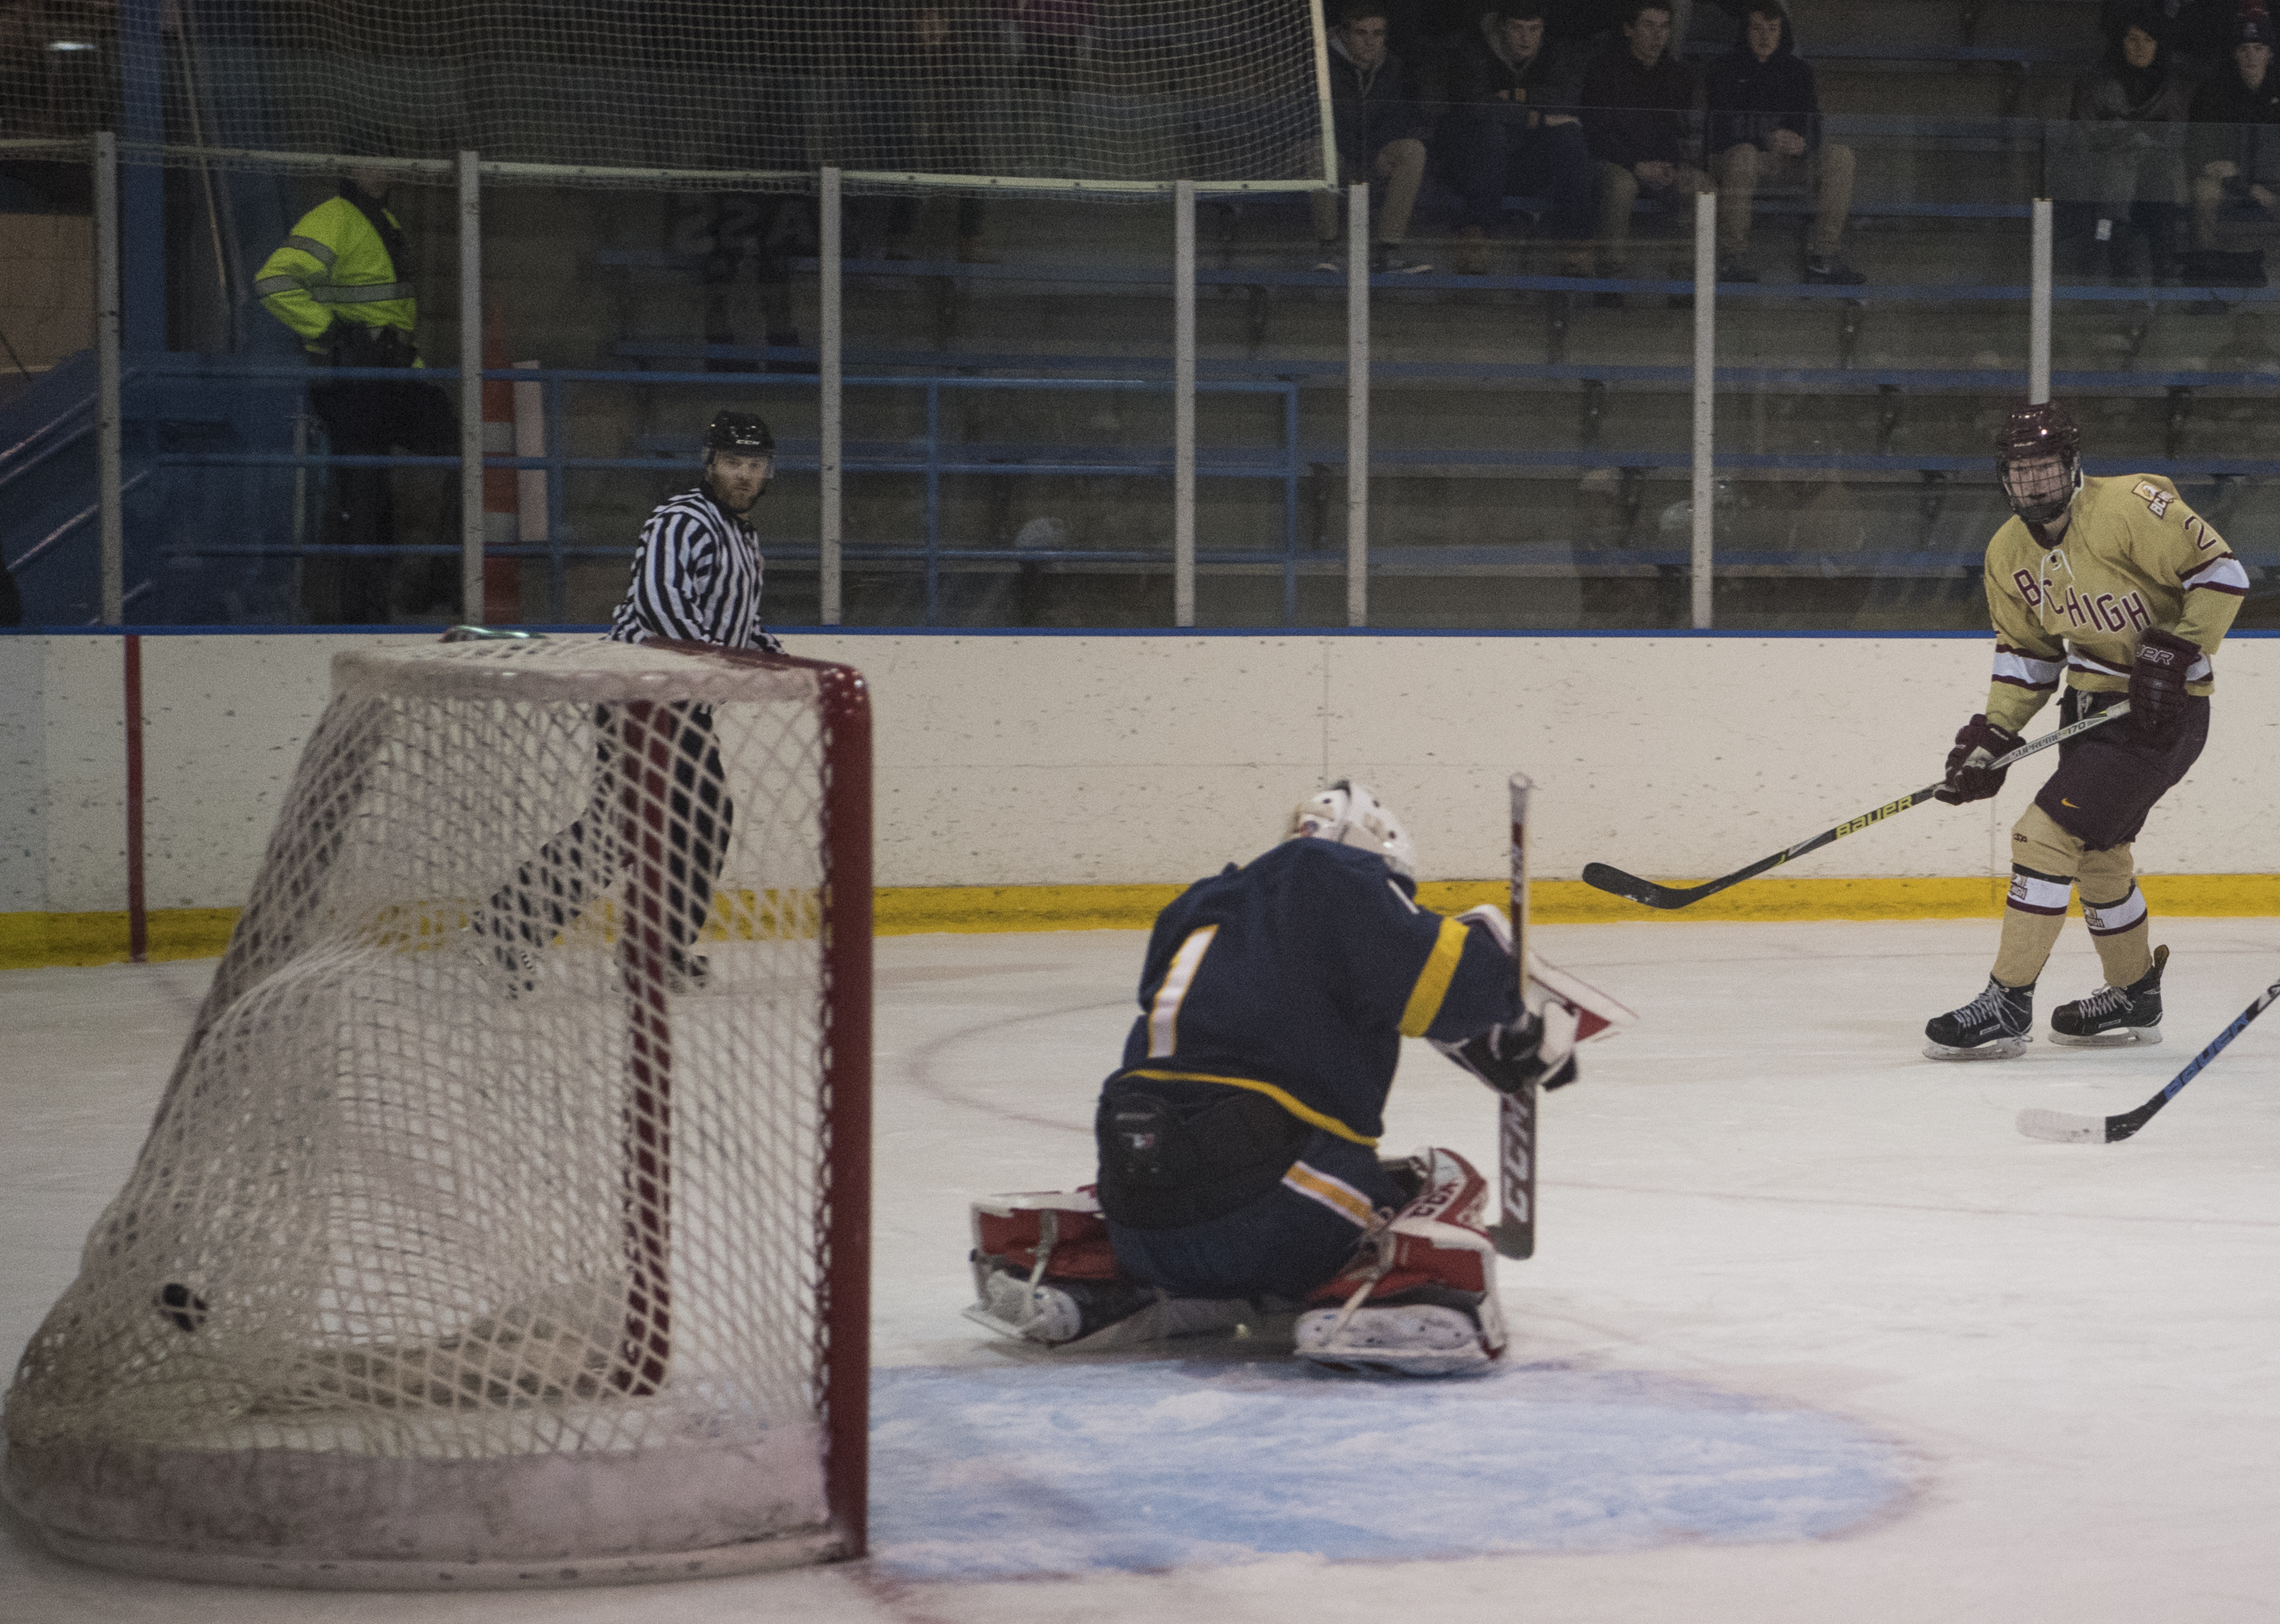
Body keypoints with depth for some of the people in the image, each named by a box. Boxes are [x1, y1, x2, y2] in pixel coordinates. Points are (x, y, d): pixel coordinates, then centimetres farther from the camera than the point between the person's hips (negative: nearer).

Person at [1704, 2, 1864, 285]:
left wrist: (1803, 142, -19)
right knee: (1742, 156, -40)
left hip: (1788, 158, 4)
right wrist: (1767, 139, -25)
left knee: (1839, 156, -21)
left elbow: (1811, 123, 7)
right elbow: (1720, 127, -10)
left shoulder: (1798, 70, 13)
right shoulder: (1726, 70, 1)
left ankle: (1823, 257, -24)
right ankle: (1732, 257, -31)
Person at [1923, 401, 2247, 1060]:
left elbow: (2220, 574, -18)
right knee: (2095, 850, 19)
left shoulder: (2130, 507, -21)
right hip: (2094, 703, 9)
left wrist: (2176, 654, -24)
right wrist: (1992, 734, -1)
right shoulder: (2009, 554, 2)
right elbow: (2027, 653, 11)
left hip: (2163, 709, -9)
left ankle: (2007, 1006, -11)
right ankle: (2133, 997, 39)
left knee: (2049, 835, -15)